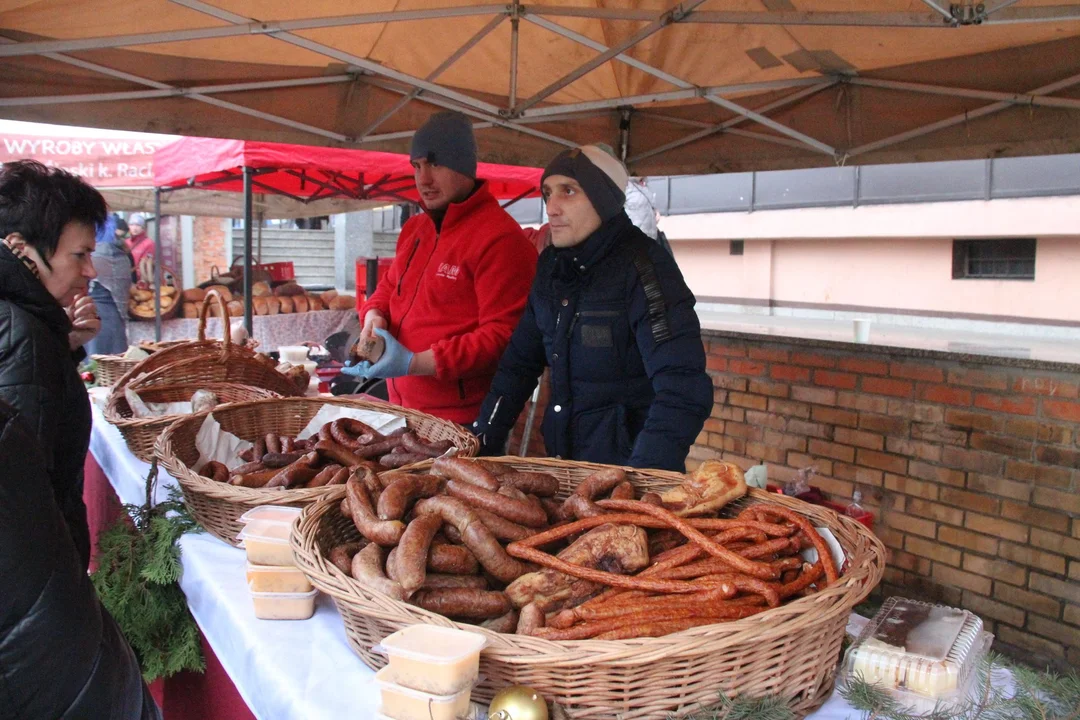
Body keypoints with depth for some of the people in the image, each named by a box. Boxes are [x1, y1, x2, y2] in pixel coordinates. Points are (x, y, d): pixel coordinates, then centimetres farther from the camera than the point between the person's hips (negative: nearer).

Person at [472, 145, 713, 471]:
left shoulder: (643, 267, -18)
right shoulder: (552, 264, 2)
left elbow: (683, 390, -27)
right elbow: (520, 362, 9)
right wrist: (482, 442, 1)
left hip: (626, 467, -6)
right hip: (562, 458, 7)